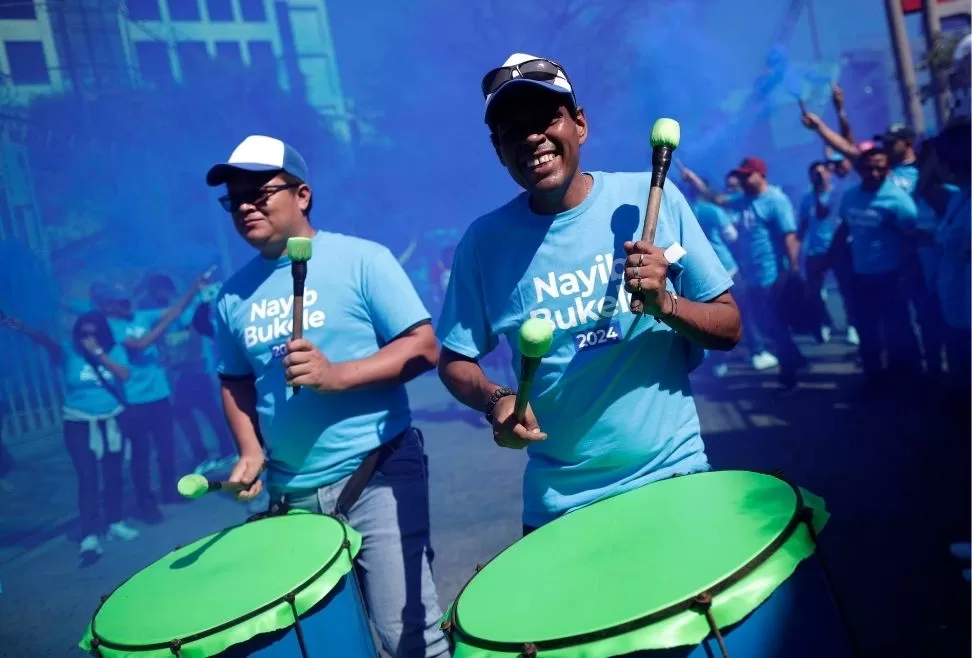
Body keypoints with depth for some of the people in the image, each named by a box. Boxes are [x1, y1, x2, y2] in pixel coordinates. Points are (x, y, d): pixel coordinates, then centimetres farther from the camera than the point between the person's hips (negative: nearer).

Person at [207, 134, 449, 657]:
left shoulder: (361, 260, -6)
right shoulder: (233, 295, 8)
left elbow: (424, 347, -10)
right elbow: (235, 381, 17)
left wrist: (337, 375, -22)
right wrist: (250, 451, 1)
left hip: (376, 474, -5)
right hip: (290, 494, 5)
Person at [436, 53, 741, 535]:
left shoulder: (652, 198, -8)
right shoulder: (485, 241, -7)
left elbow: (729, 328, -3)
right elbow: (455, 360, 3)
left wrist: (665, 303, -22)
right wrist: (495, 401, -17)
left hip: (672, 477, 0)